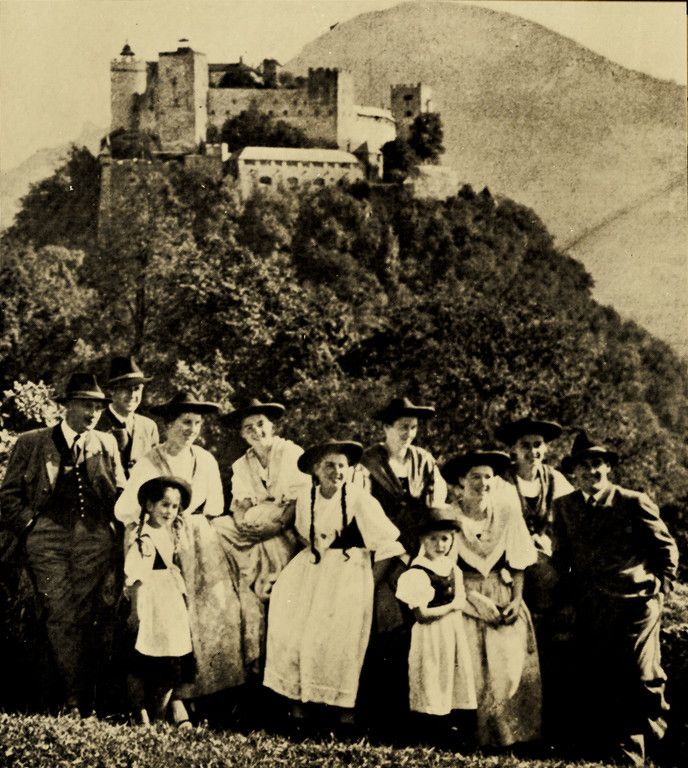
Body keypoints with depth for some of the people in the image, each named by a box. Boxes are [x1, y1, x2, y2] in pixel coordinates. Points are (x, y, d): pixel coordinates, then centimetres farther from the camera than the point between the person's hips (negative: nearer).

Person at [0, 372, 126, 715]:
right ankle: (73, 703, -4)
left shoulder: (106, 445, 15)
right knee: (61, 619, -9)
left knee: (87, 621, -4)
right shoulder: (31, 443, 8)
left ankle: (85, 703, 3)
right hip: (49, 541, -1)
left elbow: (121, 495, 16)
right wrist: (30, 524, -1)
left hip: (94, 542, 2)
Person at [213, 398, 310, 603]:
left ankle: (266, 592, -9)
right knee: (218, 527, -17)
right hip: (255, 523, 5)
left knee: (268, 544, -33)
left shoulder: (292, 454, -3)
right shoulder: (241, 465, 14)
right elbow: (240, 502, 8)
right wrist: (242, 522, -15)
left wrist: (278, 524, -21)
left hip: (287, 526, -5)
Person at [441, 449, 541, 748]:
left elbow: (517, 561, 5)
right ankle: (474, 736, 6)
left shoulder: (506, 510, -2)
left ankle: (510, 736, 8)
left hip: (504, 598, 2)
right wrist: (476, 600, -13)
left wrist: (517, 599, -6)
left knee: (510, 670, -5)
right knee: (472, 672, -8)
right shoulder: (449, 516, -8)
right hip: (466, 598, -2)